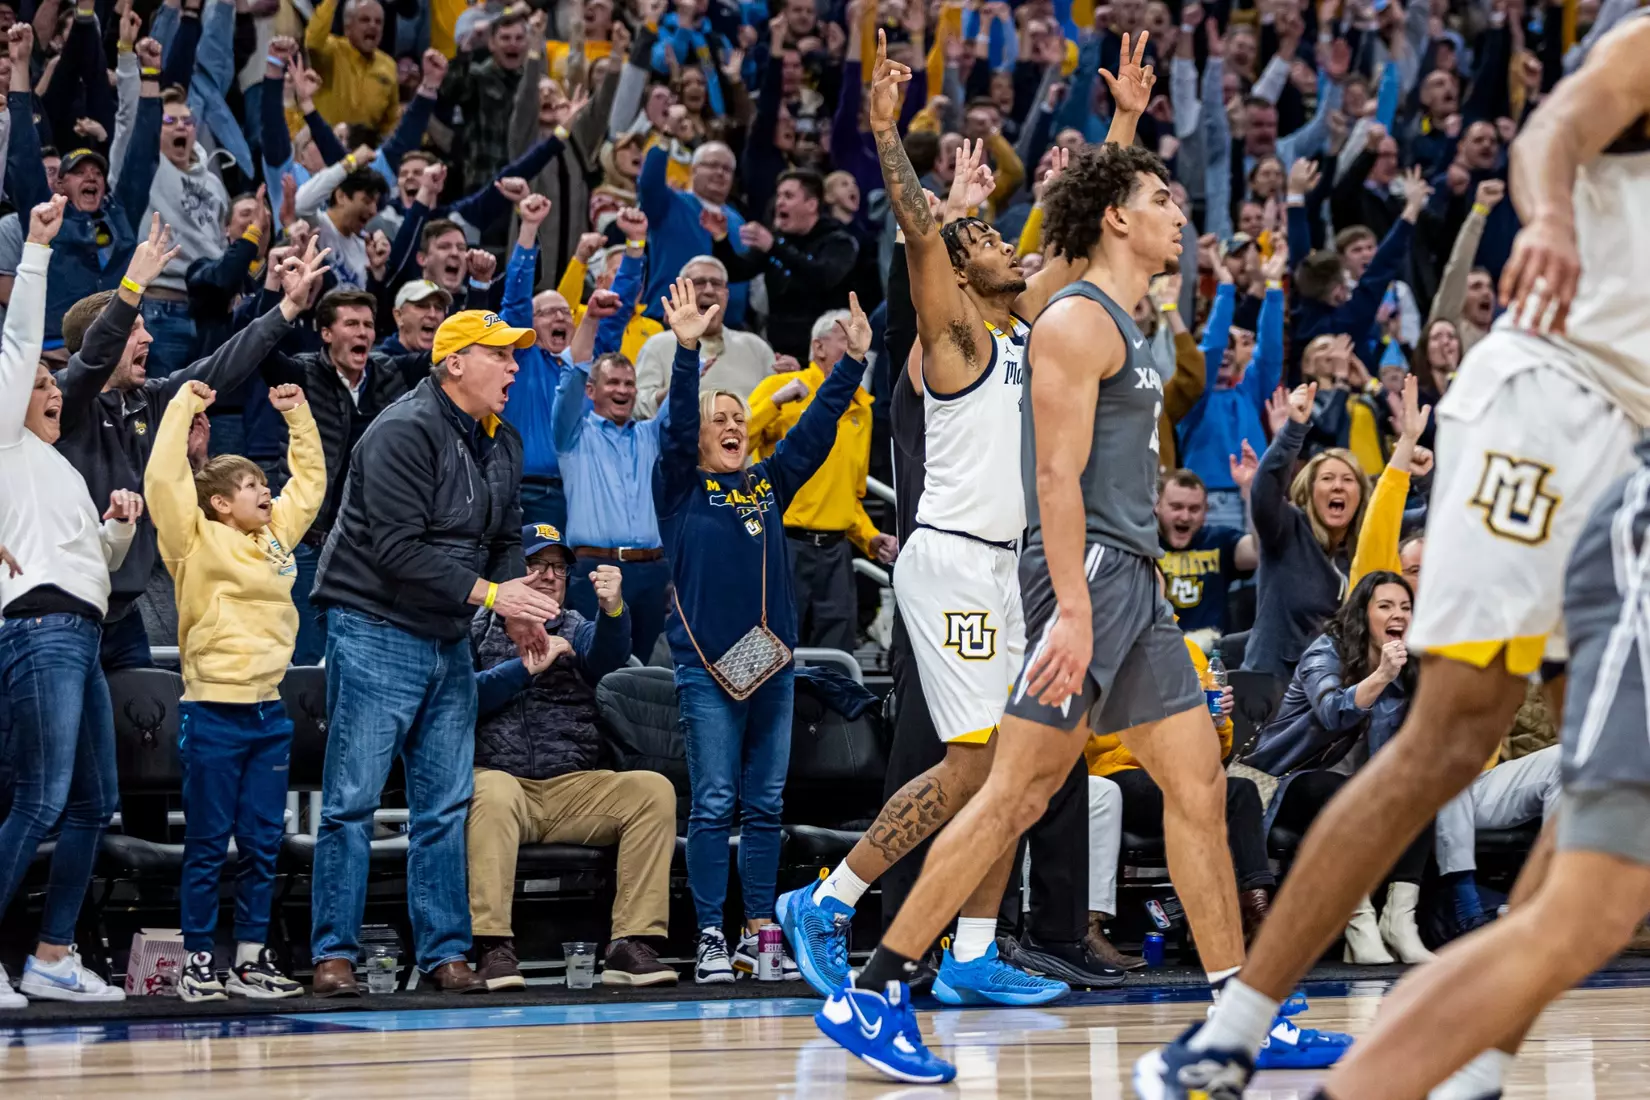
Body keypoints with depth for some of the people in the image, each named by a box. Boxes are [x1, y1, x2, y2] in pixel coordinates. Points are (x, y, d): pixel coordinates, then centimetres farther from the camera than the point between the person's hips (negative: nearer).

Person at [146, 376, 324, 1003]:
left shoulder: (277, 534, 13)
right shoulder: (197, 542, -5)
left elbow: (310, 480, 25)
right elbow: (163, 480, -16)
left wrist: (298, 415, 20)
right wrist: (185, 408, -10)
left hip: (269, 711, 6)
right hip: (214, 711, -6)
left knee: (263, 843, 7)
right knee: (208, 845, 0)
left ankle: (251, 960, 13)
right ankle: (197, 963, 5)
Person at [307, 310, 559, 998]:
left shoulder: (503, 444, 12)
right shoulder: (404, 433, -15)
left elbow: (507, 540, 17)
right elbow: (399, 551, -21)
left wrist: (519, 610, -3)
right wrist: (489, 593, -22)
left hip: (448, 641, 8)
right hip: (376, 631, -8)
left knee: (446, 805, 7)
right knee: (353, 800, -6)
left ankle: (444, 953, 12)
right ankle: (334, 954, -2)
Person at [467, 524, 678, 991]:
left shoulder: (576, 630, 20)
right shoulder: (479, 629, 15)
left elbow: (607, 654, -6)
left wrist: (612, 608, -27)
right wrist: (525, 667, -12)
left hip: (574, 789, 3)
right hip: (501, 775, -3)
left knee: (653, 789, -22)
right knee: (493, 792, -37)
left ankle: (632, 944, -26)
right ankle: (493, 948, -40)